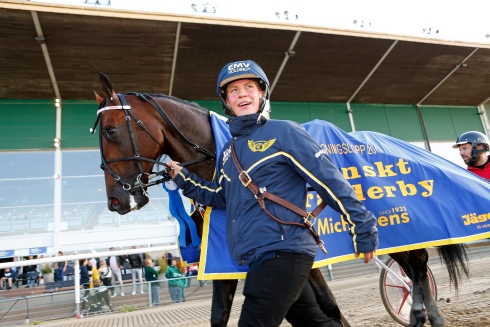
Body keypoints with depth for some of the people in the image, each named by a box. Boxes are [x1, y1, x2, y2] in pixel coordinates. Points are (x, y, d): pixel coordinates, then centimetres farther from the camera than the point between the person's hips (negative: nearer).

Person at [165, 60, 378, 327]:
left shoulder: (284, 132, -7)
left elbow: (330, 182, -8)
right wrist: (181, 177, 11)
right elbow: (218, 197, 22)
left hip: (282, 252, -8)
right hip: (259, 257, 8)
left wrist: (364, 231, -6)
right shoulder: (229, 150, 15)